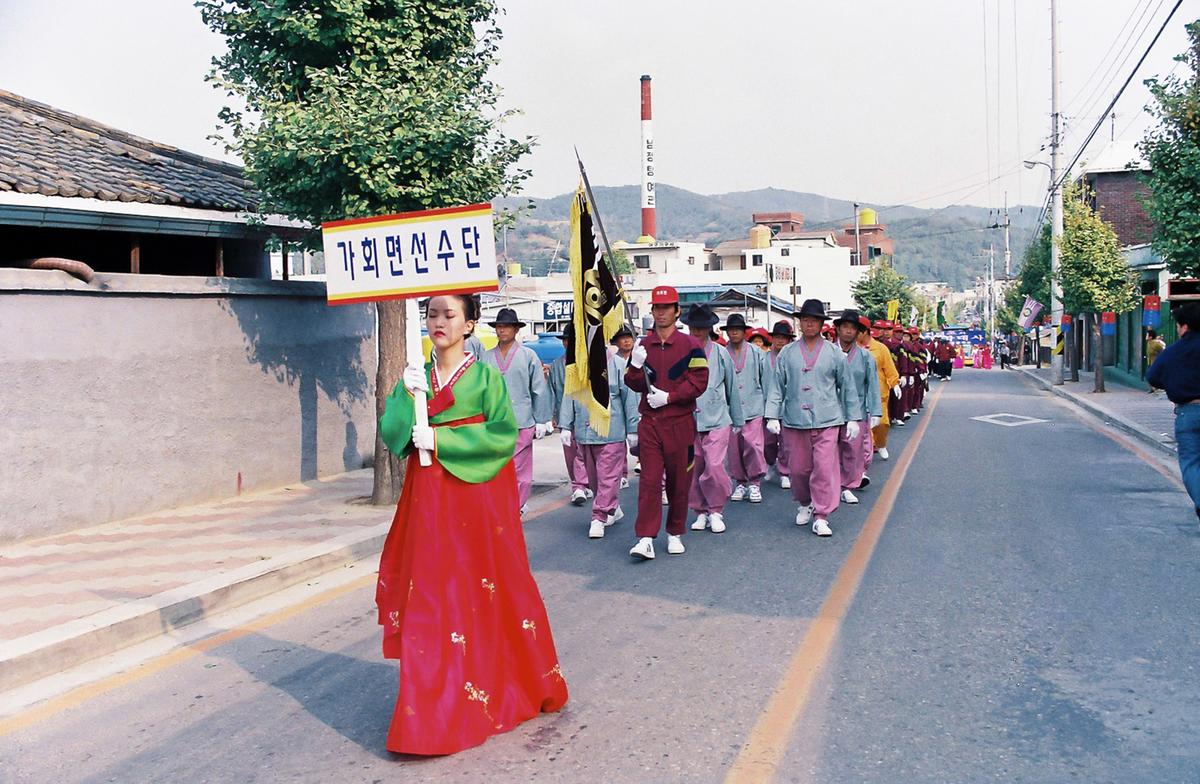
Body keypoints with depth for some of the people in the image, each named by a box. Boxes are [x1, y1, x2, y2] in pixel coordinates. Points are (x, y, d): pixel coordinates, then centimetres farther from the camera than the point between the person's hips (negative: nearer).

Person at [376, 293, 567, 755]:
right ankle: (435, 708, 14)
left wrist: (442, 440, -15)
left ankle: (497, 689, 23)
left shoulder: (485, 377, -3)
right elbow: (392, 434, 0)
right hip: (429, 496, 3)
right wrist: (407, 396, -16)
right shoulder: (417, 375, 8)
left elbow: (504, 436, -11)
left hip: (477, 494, -3)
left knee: (484, 591, 3)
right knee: (431, 593, 3)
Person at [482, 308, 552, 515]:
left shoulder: (528, 356, 3)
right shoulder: (487, 357, 9)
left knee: (520, 469, 3)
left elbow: (540, 390, 4)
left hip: (521, 422, -2)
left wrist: (541, 421, 2)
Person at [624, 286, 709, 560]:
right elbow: (634, 384, 7)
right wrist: (635, 367, -14)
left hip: (680, 422, -1)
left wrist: (669, 397, -15)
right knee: (649, 480, -5)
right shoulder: (642, 346, 8)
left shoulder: (689, 345, -1)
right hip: (649, 423, 2)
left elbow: (699, 381, -7)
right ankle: (645, 538, -7)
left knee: (679, 481, 7)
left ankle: (675, 534, 22)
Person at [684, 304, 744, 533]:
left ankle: (716, 511, 10)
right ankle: (701, 512, 25)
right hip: (688, 421, 1)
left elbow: (732, 387, 11)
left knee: (714, 468, -10)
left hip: (717, 419, -1)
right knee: (692, 470, 7)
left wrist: (737, 420, 15)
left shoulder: (720, 353, 4)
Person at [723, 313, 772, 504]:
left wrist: (769, 406, 5)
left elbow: (766, 380, 7)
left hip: (753, 407, -1)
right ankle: (740, 483, 19)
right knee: (734, 448, 6)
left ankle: (755, 483, 5)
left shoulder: (756, 353, 3)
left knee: (753, 445, -8)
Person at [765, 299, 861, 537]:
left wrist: (852, 419, 8)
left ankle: (821, 517, 1)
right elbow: (777, 386, 7)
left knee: (825, 468, -7)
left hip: (827, 421, -1)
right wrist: (772, 416, 0)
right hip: (794, 421, 1)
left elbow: (847, 387, 10)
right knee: (798, 468, 9)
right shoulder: (787, 353, 6)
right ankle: (805, 504, 34)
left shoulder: (834, 353, 6)